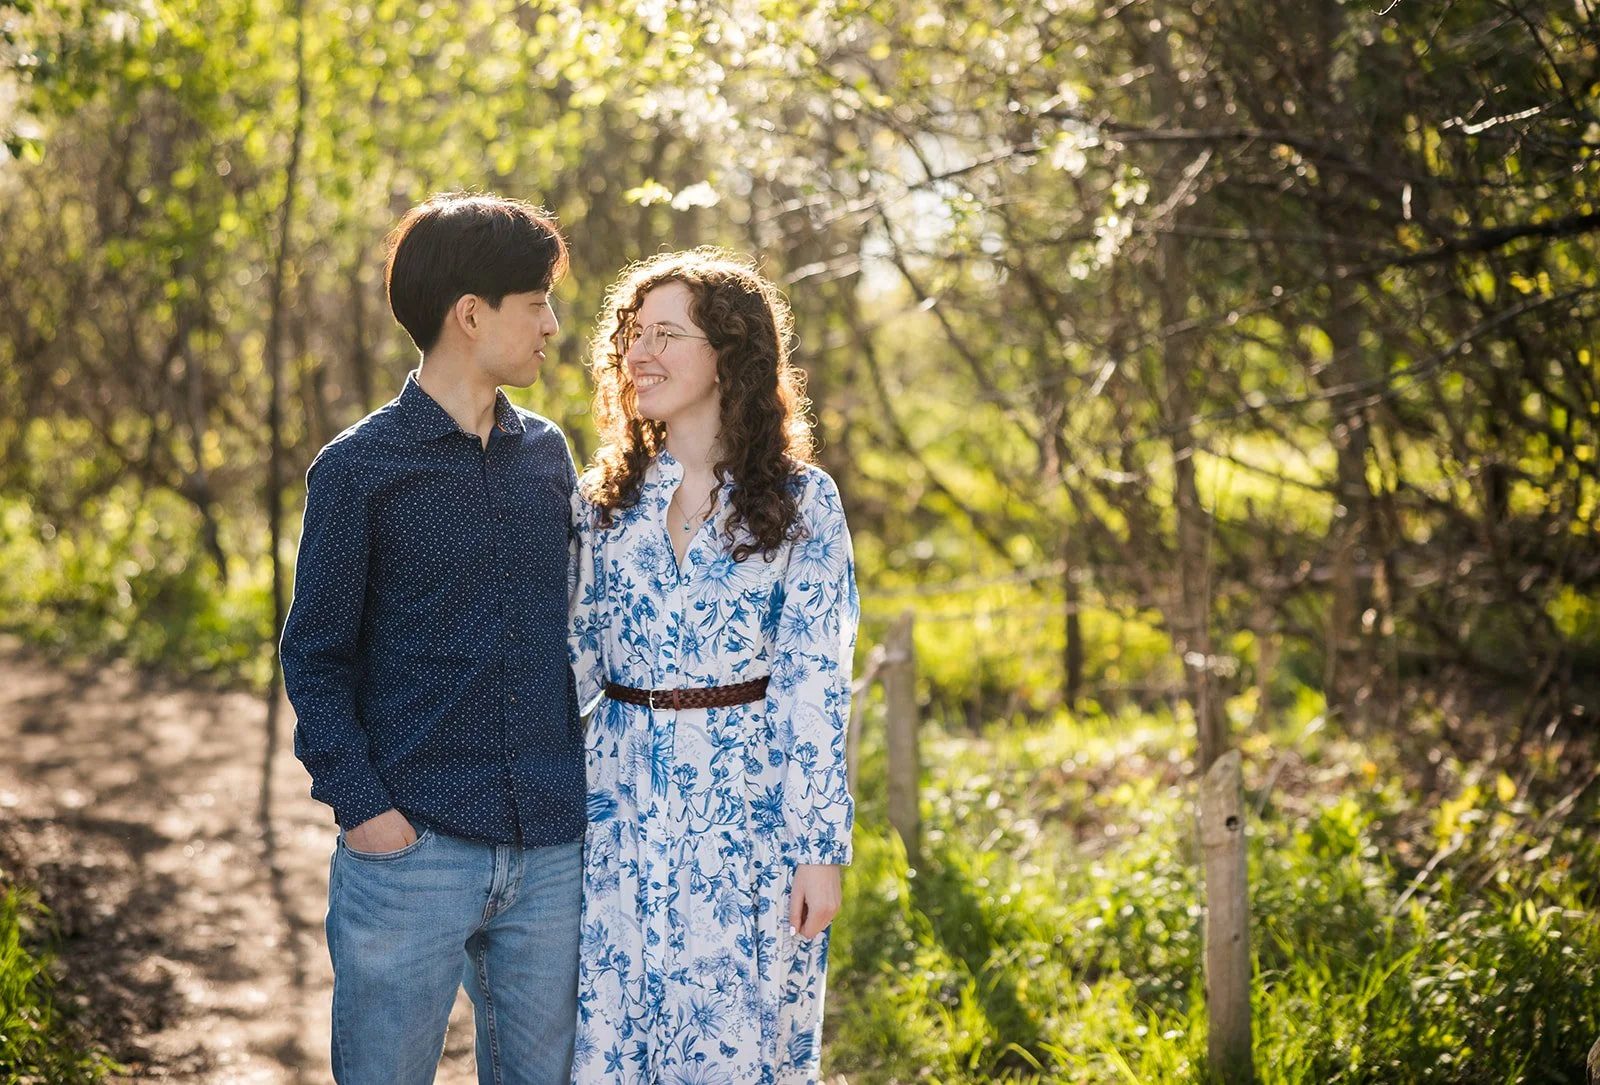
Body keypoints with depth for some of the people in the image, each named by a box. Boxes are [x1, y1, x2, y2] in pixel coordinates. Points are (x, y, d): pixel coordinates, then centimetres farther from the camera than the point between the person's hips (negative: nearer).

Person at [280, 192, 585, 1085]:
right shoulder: (360, 468, -3)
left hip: (553, 851, 4)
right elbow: (316, 658, -1)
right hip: (413, 848, -4)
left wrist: (591, 780, 9)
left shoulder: (548, 454, 10)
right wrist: (360, 804, -12)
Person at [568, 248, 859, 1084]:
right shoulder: (605, 498, 8)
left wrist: (820, 848, -9)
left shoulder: (801, 500, -3)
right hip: (623, 806, 3)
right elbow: (582, 655, 9)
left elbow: (815, 684, -6)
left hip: (748, 807, -3)